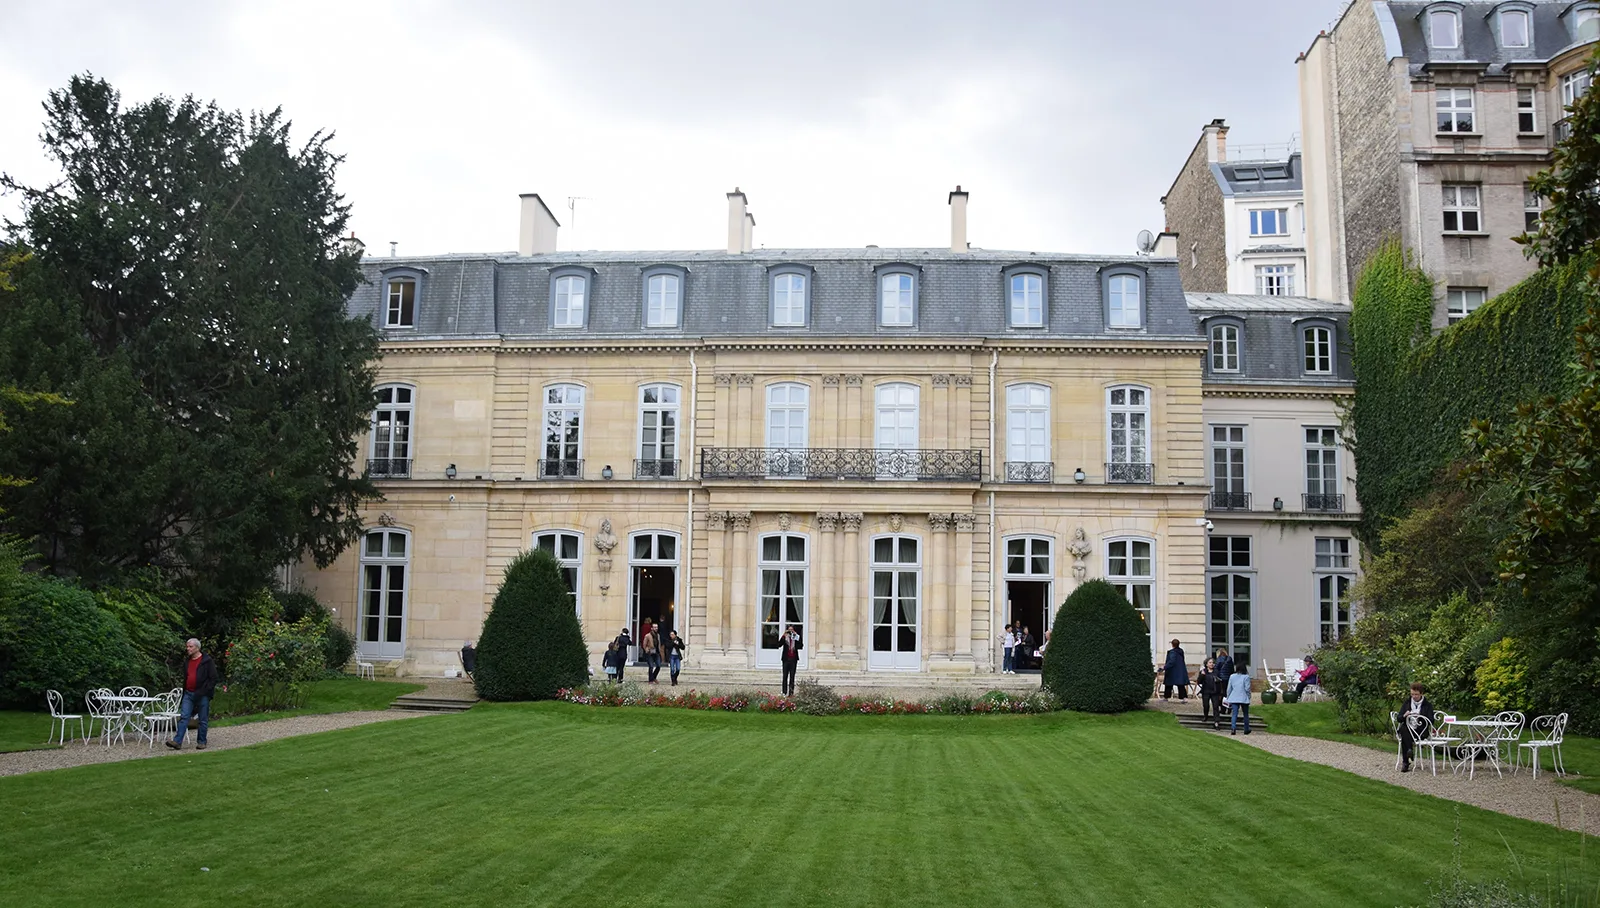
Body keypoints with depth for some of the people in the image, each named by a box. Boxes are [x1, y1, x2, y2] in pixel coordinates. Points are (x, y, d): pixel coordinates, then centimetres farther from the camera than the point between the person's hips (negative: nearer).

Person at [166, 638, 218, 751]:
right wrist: (184, 692, 18)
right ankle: (177, 741, -9)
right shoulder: (187, 662, 14)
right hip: (188, 694, 5)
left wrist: (202, 692, -14)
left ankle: (201, 742, 11)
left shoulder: (207, 661, -6)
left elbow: (213, 679, -9)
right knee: (183, 717, -4)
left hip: (202, 695, -5)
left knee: (203, 720, 2)